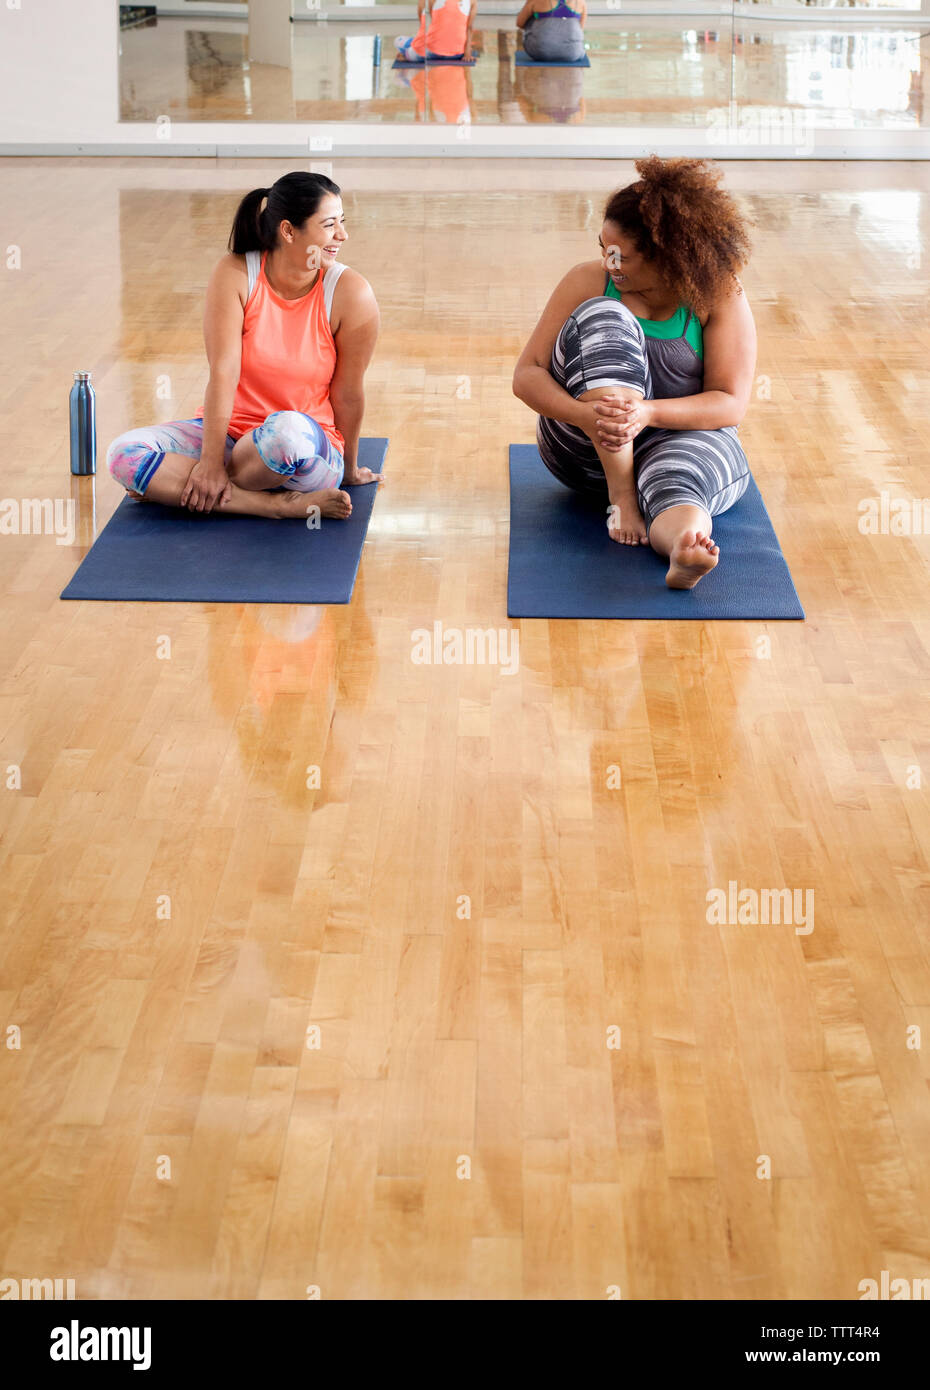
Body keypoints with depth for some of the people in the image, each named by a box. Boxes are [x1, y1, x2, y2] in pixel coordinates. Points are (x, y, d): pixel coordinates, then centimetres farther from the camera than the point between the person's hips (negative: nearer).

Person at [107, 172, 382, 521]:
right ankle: (277, 504, -28)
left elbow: (348, 394, -6)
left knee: (288, 429, -40)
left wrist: (349, 470, 4)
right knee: (124, 453, -23)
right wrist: (211, 461, -23)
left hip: (309, 446, -2)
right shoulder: (234, 275, -11)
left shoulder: (350, 294, -14)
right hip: (229, 431, 2)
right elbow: (222, 373, -17)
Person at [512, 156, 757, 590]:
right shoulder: (588, 282, -4)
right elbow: (527, 375, -7)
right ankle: (621, 495, -30)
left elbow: (730, 403, -13)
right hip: (584, 451, 2)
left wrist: (648, 413, -31)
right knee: (603, 319, -25)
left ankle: (683, 548, -77)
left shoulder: (720, 298, -7)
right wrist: (585, 413, -29)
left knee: (674, 482, -40)